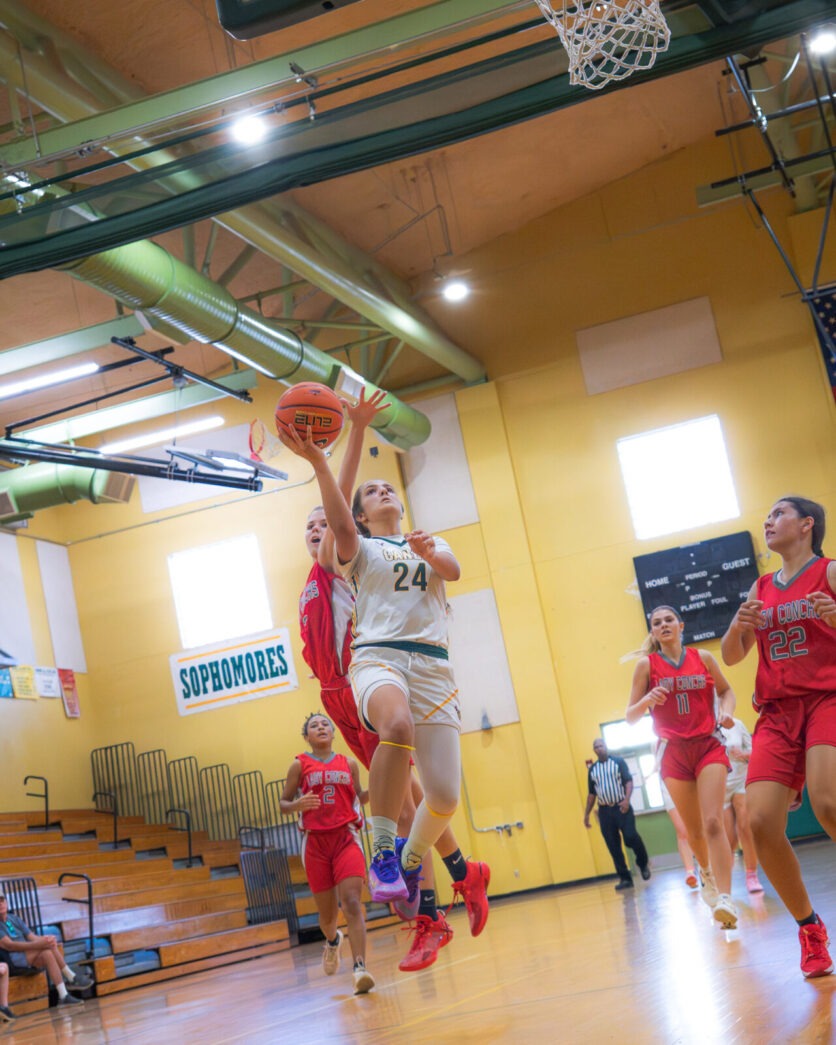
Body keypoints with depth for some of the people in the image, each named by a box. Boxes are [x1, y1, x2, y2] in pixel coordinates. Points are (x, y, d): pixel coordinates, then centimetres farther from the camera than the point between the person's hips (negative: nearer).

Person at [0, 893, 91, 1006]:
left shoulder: (14, 919, 19)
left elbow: (32, 937, 11)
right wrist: (37, 945, -27)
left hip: (28, 960, 7)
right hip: (12, 964, -7)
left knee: (47, 953, -24)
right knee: (47, 945, -24)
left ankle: (64, 996, -24)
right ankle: (71, 978, -19)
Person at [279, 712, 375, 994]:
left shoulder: (349, 764, 11)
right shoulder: (299, 765, 5)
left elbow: (360, 796, 22)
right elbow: (283, 803, 5)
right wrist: (298, 805, -17)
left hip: (346, 837, 0)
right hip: (315, 841, 0)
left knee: (352, 902, -19)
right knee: (327, 913, 7)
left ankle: (360, 968, -27)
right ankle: (332, 941, 43)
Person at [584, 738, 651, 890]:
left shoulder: (618, 762, 2)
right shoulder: (592, 769, 13)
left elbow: (629, 781, -7)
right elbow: (591, 793, 17)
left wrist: (627, 799, -22)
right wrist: (587, 814, 13)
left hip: (621, 807, -4)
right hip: (604, 811, 4)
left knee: (630, 837, -19)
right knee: (613, 847, 0)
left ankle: (643, 863, 9)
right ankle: (625, 878, 5)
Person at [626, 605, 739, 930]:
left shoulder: (702, 658, 3)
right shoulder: (647, 664, 0)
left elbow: (725, 690, 18)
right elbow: (631, 716, -1)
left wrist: (726, 710, -4)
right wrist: (647, 700, -23)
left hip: (708, 746, -1)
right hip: (673, 752, 1)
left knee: (713, 823, -18)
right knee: (694, 830, 7)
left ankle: (724, 897, -25)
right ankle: (707, 873, 38)